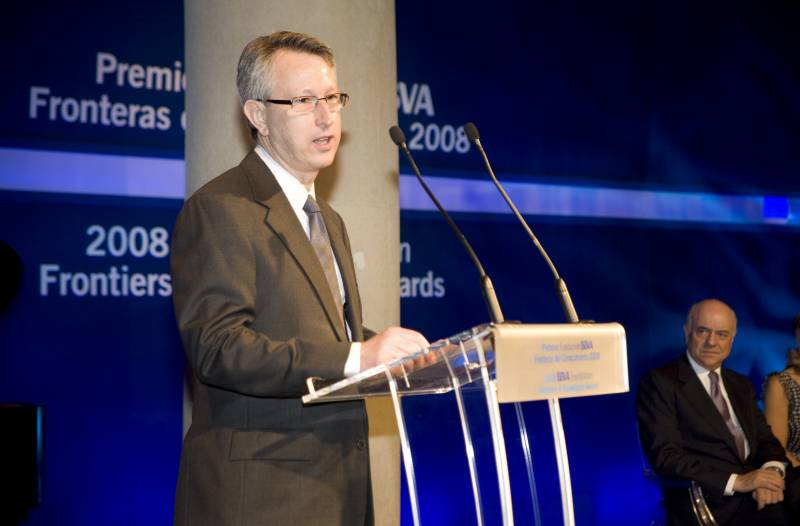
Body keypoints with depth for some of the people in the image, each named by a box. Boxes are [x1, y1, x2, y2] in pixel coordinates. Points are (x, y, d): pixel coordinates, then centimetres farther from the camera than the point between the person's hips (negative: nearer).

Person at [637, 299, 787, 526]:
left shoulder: (741, 385, 24)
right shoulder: (659, 383, 1)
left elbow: (766, 439, 18)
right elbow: (665, 456, -8)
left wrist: (771, 471, -7)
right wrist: (736, 481, -16)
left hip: (758, 497, 7)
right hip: (709, 507, -6)